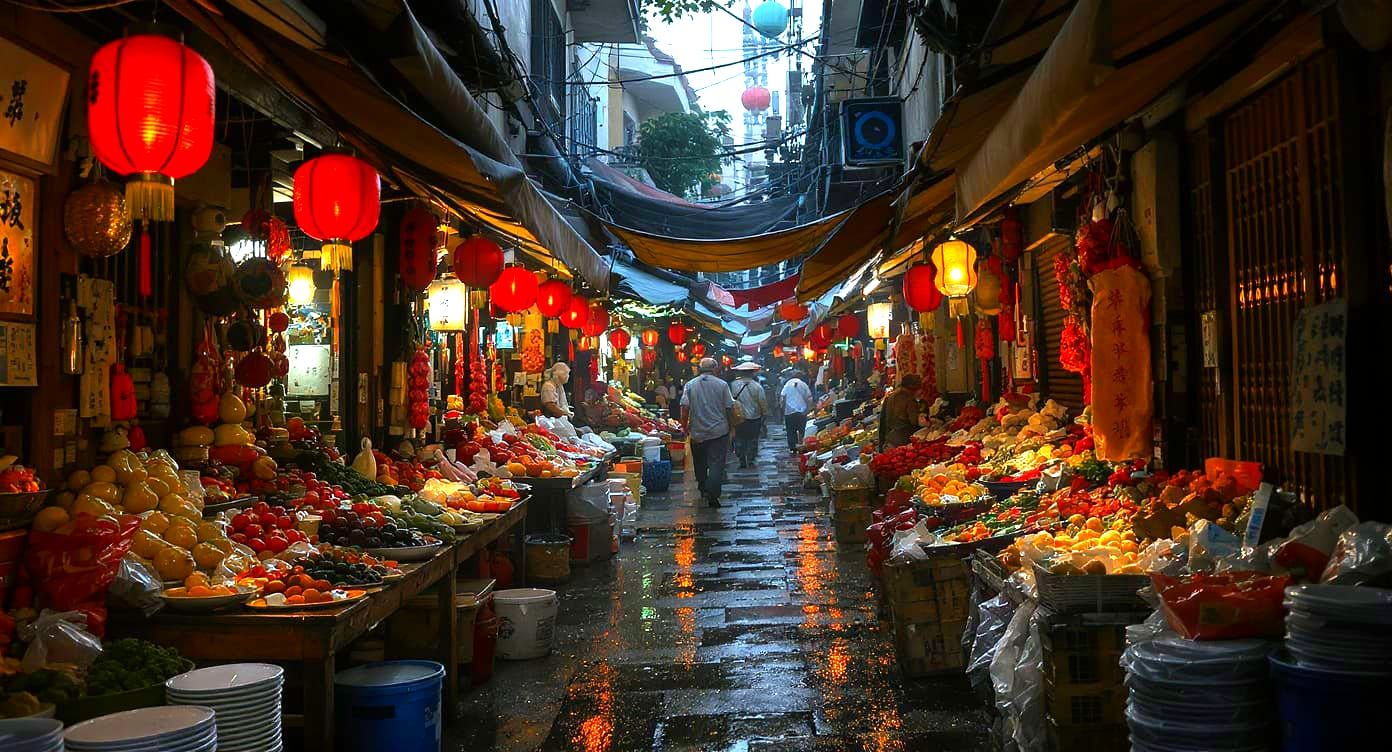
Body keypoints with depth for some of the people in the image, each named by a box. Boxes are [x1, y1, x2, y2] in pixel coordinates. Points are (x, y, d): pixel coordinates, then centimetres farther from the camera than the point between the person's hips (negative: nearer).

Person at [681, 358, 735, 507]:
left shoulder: (689, 385, 0)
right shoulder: (722, 385, -3)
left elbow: (685, 408, -5)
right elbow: (730, 408, -3)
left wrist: (685, 426, 7)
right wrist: (731, 425, 11)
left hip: (697, 433, 2)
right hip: (719, 432, -2)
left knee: (700, 463, 18)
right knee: (717, 463, -4)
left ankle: (703, 489, 30)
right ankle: (712, 493, -17)